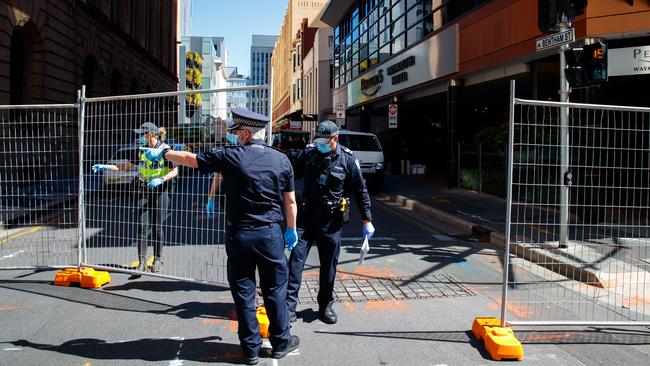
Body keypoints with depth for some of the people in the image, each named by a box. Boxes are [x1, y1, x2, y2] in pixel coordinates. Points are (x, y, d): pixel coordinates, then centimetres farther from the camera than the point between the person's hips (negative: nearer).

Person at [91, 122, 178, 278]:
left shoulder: (165, 149, -9)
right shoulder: (141, 149, 8)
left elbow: (175, 171, -9)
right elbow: (128, 166, 16)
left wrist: (161, 179, -25)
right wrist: (106, 167, 9)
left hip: (160, 191, -5)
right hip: (143, 190, 5)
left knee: (157, 227, 2)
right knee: (141, 226, -4)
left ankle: (158, 260, 18)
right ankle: (142, 262, 0)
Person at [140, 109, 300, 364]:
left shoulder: (231, 156, -7)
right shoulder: (281, 159, -1)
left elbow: (190, 159, 3)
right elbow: (290, 201, 3)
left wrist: (162, 153, 18)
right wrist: (292, 230, 16)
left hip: (238, 234, -1)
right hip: (270, 233, 1)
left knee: (243, 291, 10)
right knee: (275, 289, 12)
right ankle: (281, 342, 23)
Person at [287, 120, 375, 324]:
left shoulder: (347, 159, -4)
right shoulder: (308, 153, 0)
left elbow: (360, 191, 2)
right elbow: (292, 175, 15)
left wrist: (367, 220, 2)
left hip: (331, 222, -1)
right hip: (307, 218, 1)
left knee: (329, 266, 8)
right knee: (296, 258, -7)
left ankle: (326, 306, 24)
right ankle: (289, 306, 0)